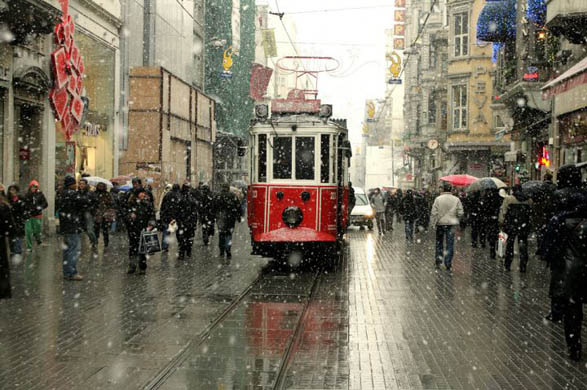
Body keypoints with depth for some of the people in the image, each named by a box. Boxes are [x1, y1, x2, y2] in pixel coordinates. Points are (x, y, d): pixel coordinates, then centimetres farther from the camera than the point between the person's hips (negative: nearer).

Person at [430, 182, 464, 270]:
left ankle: (438, 261, 15)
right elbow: (460, 213, -1)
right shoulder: (456, 199, -4)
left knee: (439, 243, 15)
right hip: (452, 223, 0)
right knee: (450, 244, 4)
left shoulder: (438, 199, -7)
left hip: (440, 223, 0)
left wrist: (433, 223, 1)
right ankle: (448, 264, 3)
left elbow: (434, 213, -8)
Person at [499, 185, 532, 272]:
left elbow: (503, 211, -6)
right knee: (523, 245, 7)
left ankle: (507, 265, 12)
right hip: (524, 226, 2)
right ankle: (523, 266, 4)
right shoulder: (528, 200, 9)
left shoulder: (509, 199, -2)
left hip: (512, 226, -2)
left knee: (509, 245, 9)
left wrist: (501, 222, 0)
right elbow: (531, 213, 13)